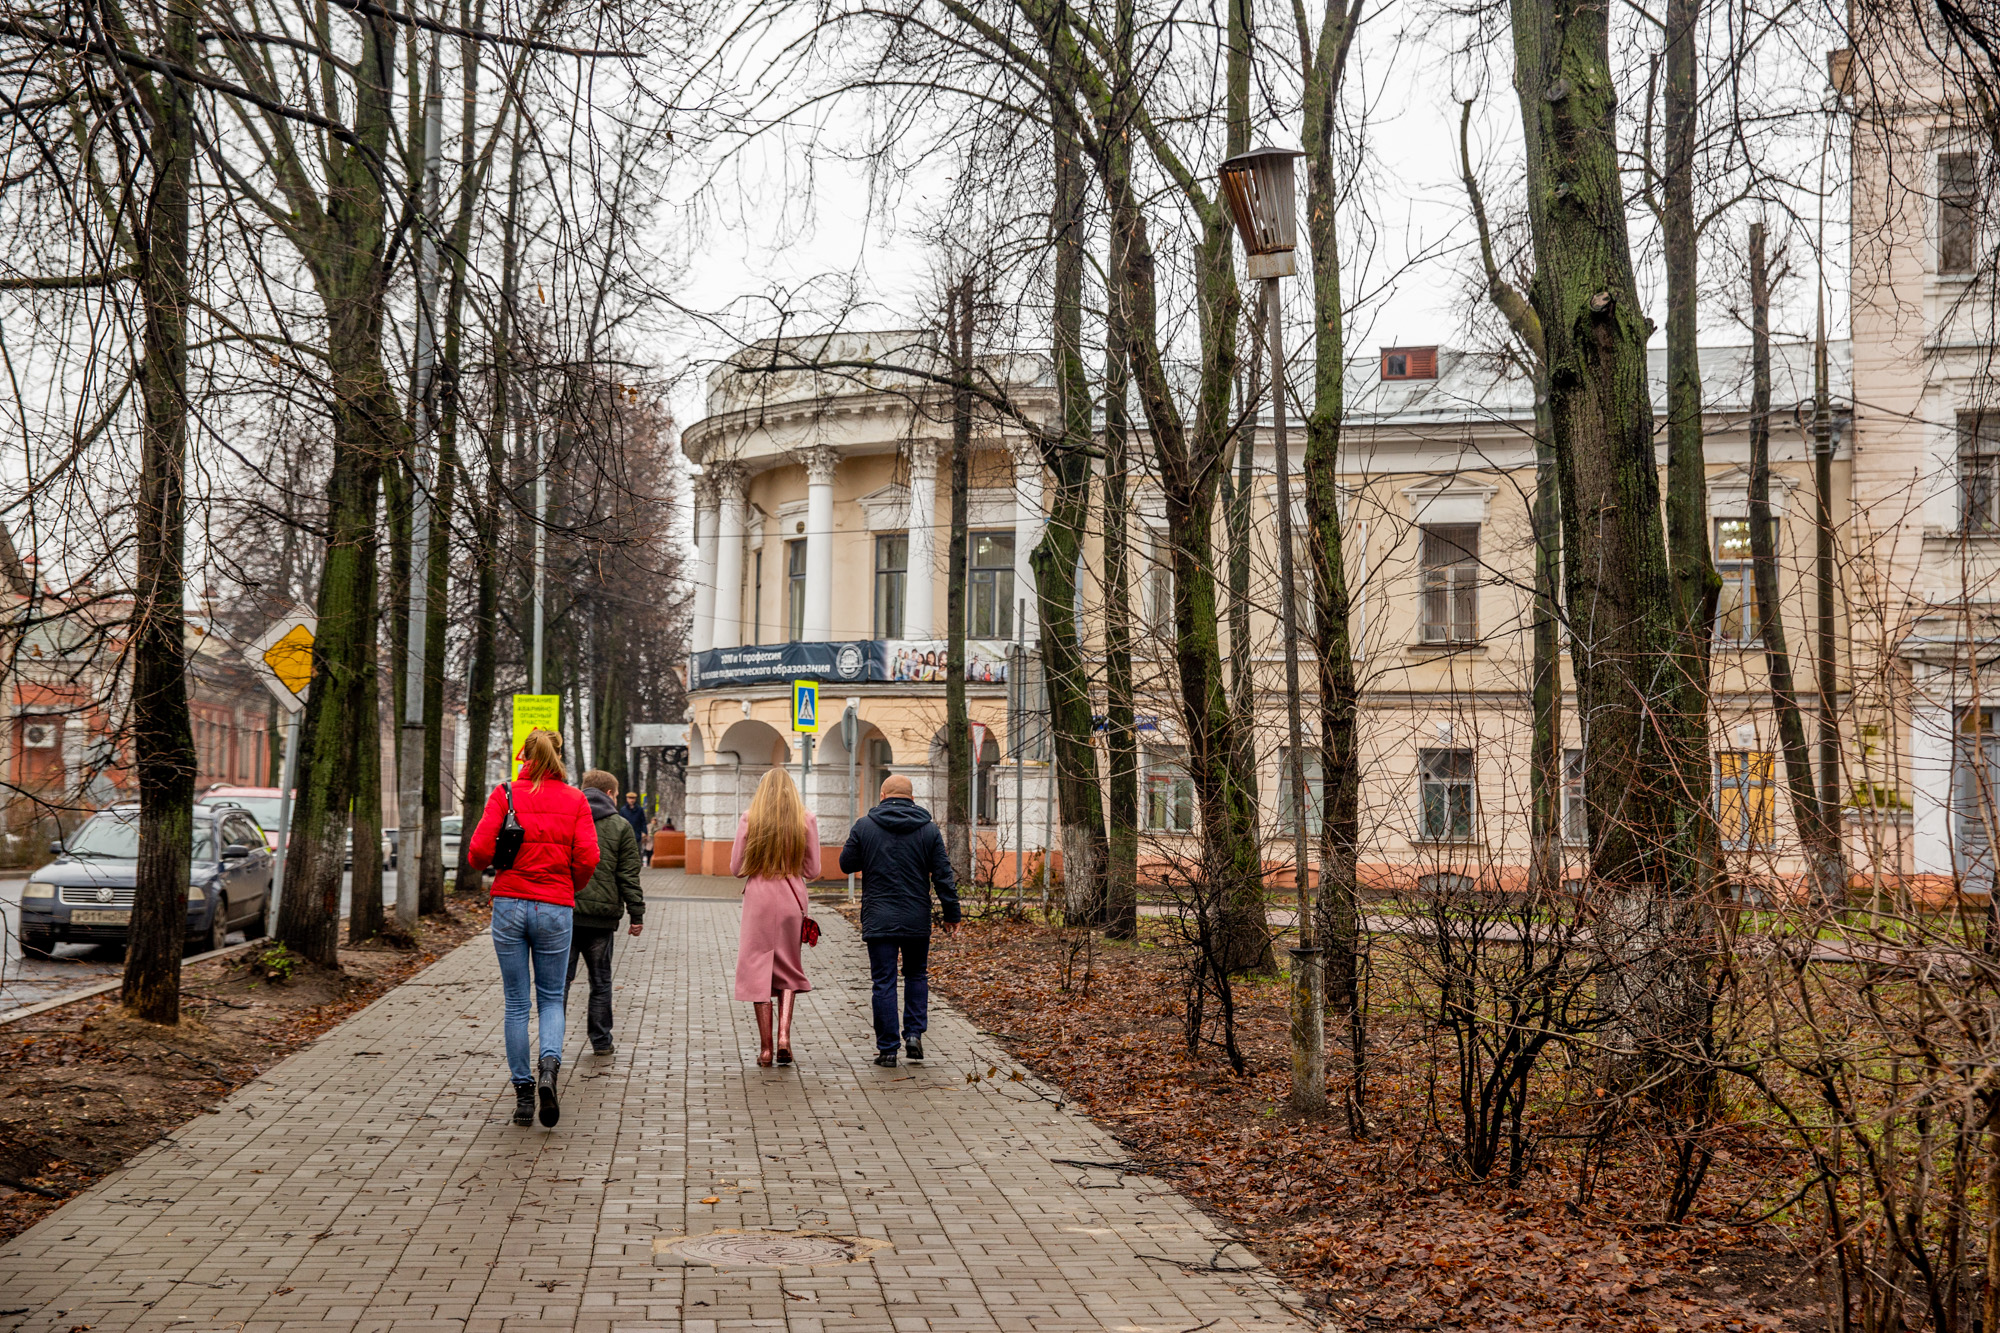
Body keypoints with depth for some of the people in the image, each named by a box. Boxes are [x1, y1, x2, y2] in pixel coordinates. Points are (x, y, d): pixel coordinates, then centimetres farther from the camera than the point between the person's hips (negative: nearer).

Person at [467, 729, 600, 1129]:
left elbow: (479, 851, -9)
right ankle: (549, 1064, -14)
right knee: (551, 998, 13)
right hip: (555, 908, 1)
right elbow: (587, 859, -6)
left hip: (509, 904, 0)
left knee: (516, 1002, 8)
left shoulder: (506, 793, -2)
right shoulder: (574, 800, 1)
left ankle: (523, 1092, 8)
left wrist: (482, 864, 15)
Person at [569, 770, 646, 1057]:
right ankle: (601, 1041, 16)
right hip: (601, 914, -1)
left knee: (559, 979, 4)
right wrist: (637, 914, 5)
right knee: (600, 980, 11)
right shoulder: (620, 826, 2)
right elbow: (629, 876, 0)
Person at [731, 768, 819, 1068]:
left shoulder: (749, 819, -4)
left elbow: (736, 868, -2)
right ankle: (784, 1035, -2)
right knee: (788, 971, 16)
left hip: (759, 899, -1)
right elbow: (812, 870, 1)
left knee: (758, 972, 5)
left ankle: (765, 1049, 4)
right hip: (792, 900, 2)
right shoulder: (806, 820, -1)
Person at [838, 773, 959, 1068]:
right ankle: (914, 1033, 6)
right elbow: (943, 875, 0)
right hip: (917, 921, 1)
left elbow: (847, 864, 5)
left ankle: (887, 1048, 2)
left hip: (878, 920, -1)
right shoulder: (928, 829, 1)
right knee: (916, 975, 19)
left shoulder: (864, 826, -2)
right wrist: (951, 913, 6)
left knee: (884, 982, 2)